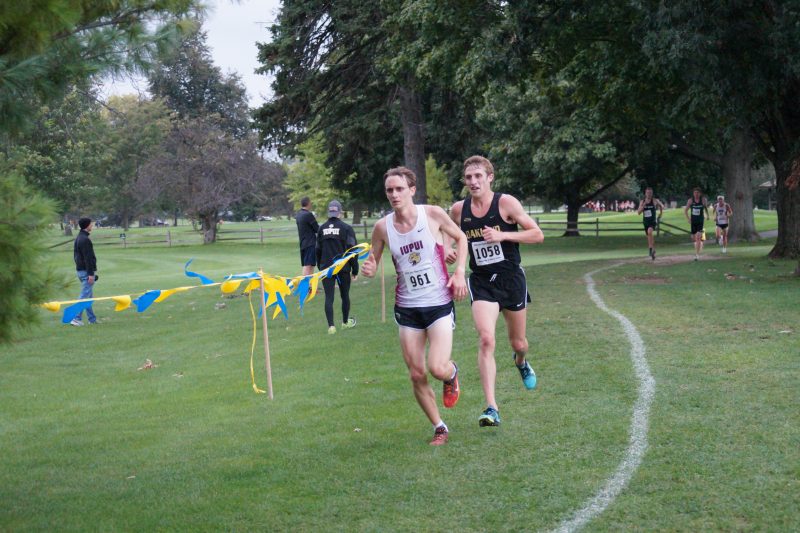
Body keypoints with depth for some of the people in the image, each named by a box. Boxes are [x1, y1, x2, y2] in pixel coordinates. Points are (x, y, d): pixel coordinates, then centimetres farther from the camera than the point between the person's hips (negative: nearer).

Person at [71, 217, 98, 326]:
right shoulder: (85, 239, -17)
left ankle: (92, 319, 20)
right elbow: (88, 258, -20)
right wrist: (91, 274, -21)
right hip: (86, 271, -10)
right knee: (85, 295, -9)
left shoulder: (78, 238, 15)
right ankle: (77, 319, -11)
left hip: (80, 270, 10)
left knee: (89, 296, 15)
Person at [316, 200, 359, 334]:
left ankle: (331, 326, -9)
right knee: (345, 295, 14)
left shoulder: (322, 228, 7)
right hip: (343, 267, -2)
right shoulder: (346, 228, -5)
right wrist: (355, 270, 0)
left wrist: (320, 266, 24)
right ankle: (345, 322, 29)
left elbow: (318, 250, 14)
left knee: (329, 297, 0)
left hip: (326, 267, 2)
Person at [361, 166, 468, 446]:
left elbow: (461, 237, 8)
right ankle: (439, 427, 23)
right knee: (416, 375, 3)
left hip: (440, 304, -3)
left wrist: (459, 271, -5)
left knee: (437, 368, -17)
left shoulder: (433, 214, -8)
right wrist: (369, 269, -15)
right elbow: (372, 263, 9)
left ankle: (452, 373, 21)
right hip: (407, 308, 3)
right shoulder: (383, 227, -3)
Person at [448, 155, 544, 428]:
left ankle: (521, 363, 55)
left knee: (518, 343, 15)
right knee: (485, 340, -19)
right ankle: (491, 408, -20)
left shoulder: (506, 203, -10)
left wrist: (503, 235, -21)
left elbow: (537, 234, -10)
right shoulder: (458, 210, -1)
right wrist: (450, 253, -4)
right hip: (481, 282, 1)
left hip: (511, 278, -1)